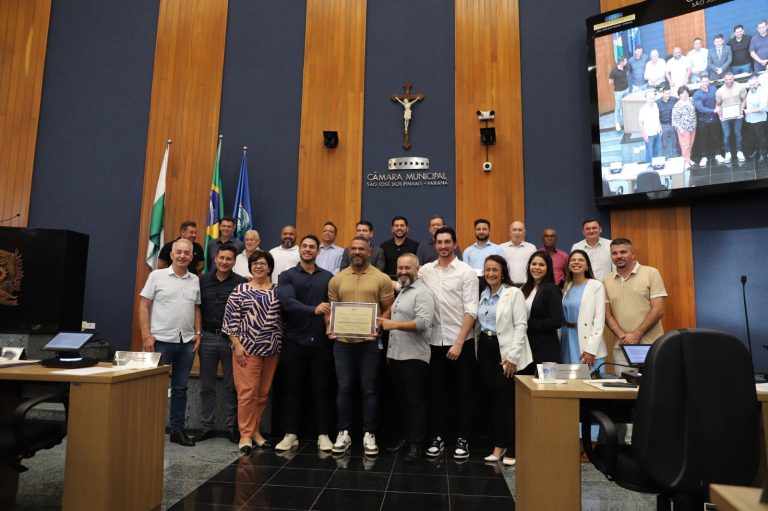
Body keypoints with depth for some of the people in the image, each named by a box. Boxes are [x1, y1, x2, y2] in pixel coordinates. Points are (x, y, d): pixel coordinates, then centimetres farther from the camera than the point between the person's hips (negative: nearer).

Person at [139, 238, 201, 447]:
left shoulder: (195, 280, 9)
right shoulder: (157, 276, -1)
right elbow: (143, 306, -3)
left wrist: (198, 333, 4)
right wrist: (146, 335, -10)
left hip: (186, 342, 4)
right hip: (161, 340, -4)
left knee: (180, 388, 11)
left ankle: (177, 430, 21)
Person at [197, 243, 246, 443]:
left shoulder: (241, 283, -2)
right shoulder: (203, 281, 7)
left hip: (231, 339, -2)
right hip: (207, 338, 3)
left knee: (232, 387, 6)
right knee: (206, 386, 10)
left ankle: (232, 427, 17)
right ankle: (208, 427, 22)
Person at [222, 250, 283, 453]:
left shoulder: (278, 291, 8)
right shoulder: (240, 290, 0)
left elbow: (284, 318, 11)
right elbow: (231, 319, -3)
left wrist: (281, 345, 7)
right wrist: (237, 345, -9)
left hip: (272, 350, 3)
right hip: (247, 349, -3)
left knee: (263, 393, 9)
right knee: (247, 391, -3)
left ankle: (255, 430, 23)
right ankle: (245, 434, 7)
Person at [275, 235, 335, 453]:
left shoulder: (328, 277, 9)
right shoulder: (287, 276, 2)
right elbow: (287, 302, -15)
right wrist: (314, 310, -29)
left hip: (321, 341, 1)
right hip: (294, 340, -1)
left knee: (321, 389, 7)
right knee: (293, 388, 8)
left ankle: (323, 434, 17)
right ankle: (291, 434, 20)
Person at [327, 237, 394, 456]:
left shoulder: (381, 279, 0)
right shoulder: (337, 279, 8)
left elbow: (389, 309, 1)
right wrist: (330, 327, -6)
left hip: (369, 341, -2)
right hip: (342, 342, 2)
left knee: (369, 389, 5)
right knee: (344, 388, 9)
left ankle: (369, 434, 18)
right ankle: (343, 432, 22)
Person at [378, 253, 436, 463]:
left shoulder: (422, 293, -12)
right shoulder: (400, 291, 17)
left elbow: (423, 323, -24)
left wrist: (393, 324, -27)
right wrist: (390, 351, 18)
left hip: (414, 357, -9)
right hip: (396, 355, 9)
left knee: (416, 402, -1)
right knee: (403, 401, 16)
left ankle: (416, 445, 7)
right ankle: (405, 437, 27)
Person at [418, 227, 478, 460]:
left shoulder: (467, 272, -4)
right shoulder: (425, 270, 6)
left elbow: (471, 310, -9)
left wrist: (459, 342, -14)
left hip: (461, 342, -2)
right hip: (434, 341, 3)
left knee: (464, 393, 7)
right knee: (435, 392, 10)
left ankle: (463, 439, 20)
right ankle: (437, 438, 23)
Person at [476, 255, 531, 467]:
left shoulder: (514, 293, -6)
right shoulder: (483, 294, 13)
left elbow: (521, 325, -11)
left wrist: (512, 356, -16)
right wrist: (477, 348, 7)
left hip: (505, 349, -5)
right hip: (485, 348, 6)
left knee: (506, 397, -4)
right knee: (493, 396, 9)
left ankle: (512, 448, 9)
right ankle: (499, 446, 19)